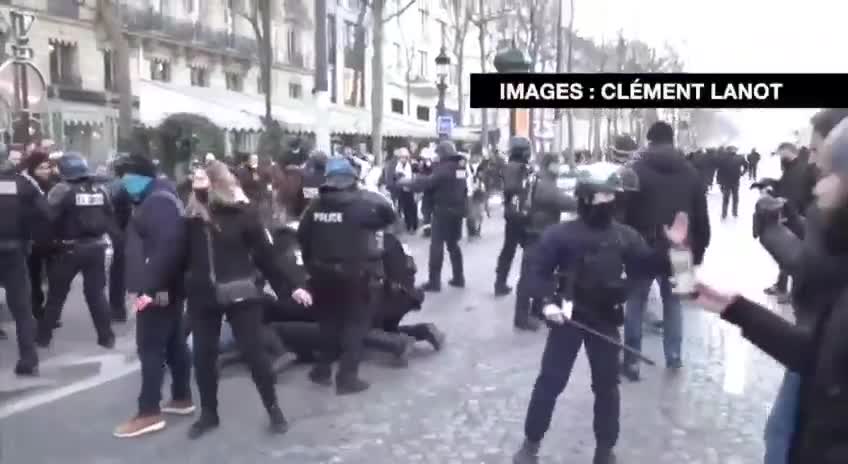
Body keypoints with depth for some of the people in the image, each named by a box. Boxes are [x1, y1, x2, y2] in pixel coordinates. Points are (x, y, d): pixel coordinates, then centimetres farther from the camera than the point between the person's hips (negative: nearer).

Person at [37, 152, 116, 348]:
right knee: (97, 293, 10)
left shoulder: (62, 190, -11)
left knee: (56, 294, 10)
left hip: (70, 249, -3)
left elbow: (49, 218, -14)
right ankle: (107, 336, 10)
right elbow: (111, 219, 8)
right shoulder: (99, 190, 4)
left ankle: (44, 335, 19)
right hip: (96, 247, 4)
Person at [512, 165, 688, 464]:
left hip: (606, 320, 3)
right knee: (551, 380, 5)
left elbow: (647, 266, 2)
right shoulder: (560, 234, -9)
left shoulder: (625, 236, 1)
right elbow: (537, 271, -7)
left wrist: (670, 248, -13)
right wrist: (548, 301, -21)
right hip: (568, 316, -3)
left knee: (606, 385, 13)